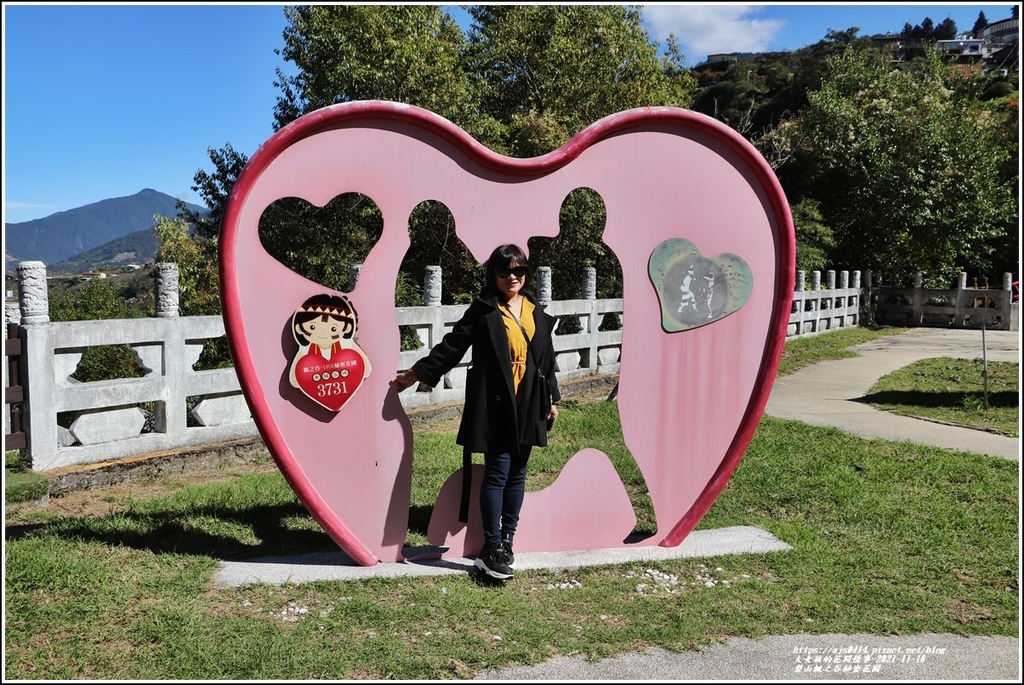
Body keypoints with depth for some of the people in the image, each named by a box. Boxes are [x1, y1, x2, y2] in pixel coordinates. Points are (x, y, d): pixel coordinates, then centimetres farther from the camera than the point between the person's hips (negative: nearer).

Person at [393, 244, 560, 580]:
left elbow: (547, 358, 16)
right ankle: (491, 549, 1)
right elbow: (452, 346, -3)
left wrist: (552, 398, 16)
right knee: (497, 473, -6)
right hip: (495, 406, -5)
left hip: (528, 407, 5)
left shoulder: (537, 312, 12)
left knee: (517, 474, 11)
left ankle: (507, 540, 24)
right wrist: (416, 373, -7)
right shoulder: (483, 310, -2)